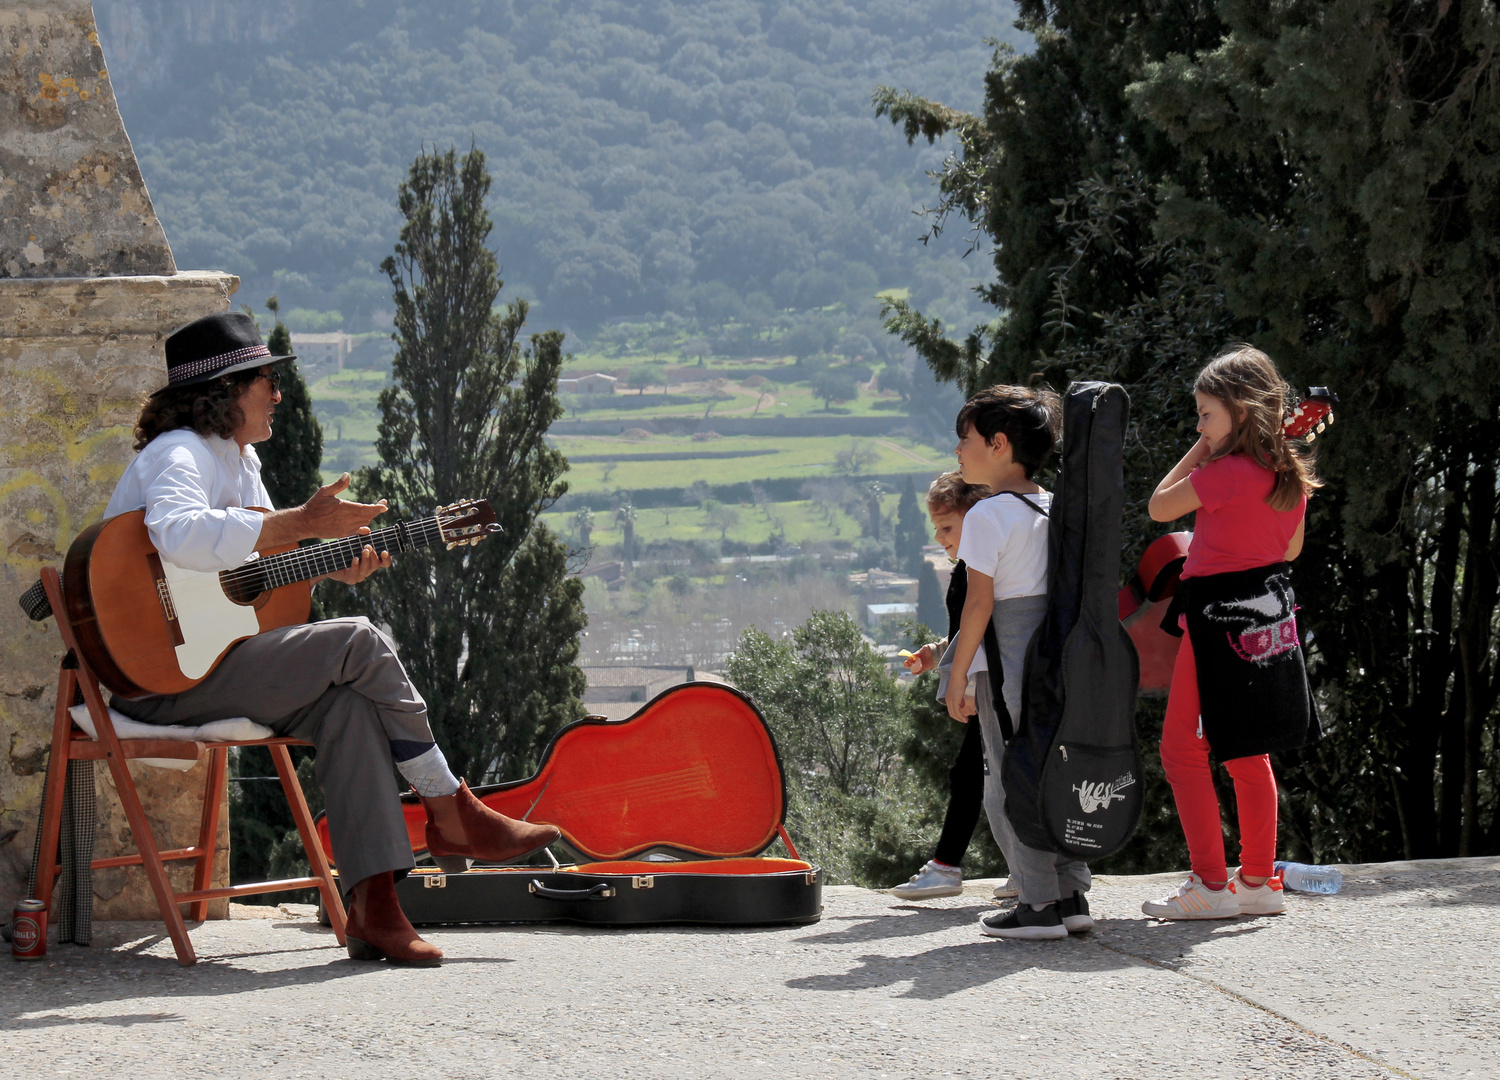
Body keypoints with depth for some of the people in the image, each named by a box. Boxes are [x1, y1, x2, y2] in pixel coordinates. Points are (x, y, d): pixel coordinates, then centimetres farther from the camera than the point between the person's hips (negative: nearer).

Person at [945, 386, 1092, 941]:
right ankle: (1072, 894, 14)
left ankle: (1039, 905, -4)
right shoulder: (1057, 509, 11)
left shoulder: (988, 515, -11)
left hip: (1009, 667, -7)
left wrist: (957, 677, -7)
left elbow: (979, 604, -13)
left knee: (1010, 785, -2)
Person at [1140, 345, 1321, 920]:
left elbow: (1159, 506, -7)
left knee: (1182, 749, -1)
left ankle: (1210, 884, -3)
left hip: (1222, 620, -8)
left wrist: (1199, 453, -2)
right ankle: (1259, 881, 16)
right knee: (1246, 756, 14)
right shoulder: (1291, 475, 6)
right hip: (1270, 610, 8)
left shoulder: (1226, 473, -18)